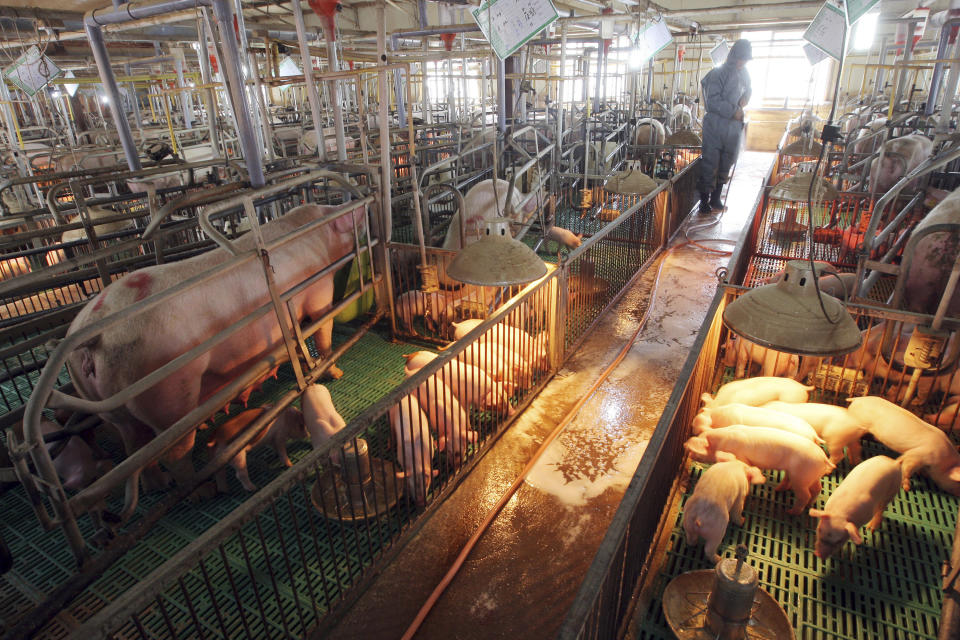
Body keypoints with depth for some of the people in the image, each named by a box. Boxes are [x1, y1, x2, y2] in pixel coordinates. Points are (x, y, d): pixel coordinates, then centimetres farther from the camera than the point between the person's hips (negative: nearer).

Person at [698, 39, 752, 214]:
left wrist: (745, 98, 4)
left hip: (734, 126, 7)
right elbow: (713, 102, -16)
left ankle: (715, 198, 21)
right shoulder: (718, 74, -9)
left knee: (725, 165, 10)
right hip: (715, 126, -7)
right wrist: (733, 111, -18)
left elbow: (748, 90, 27)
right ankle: (704, 201, 3)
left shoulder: (744, 73, 11)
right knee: (709, 164, -5)